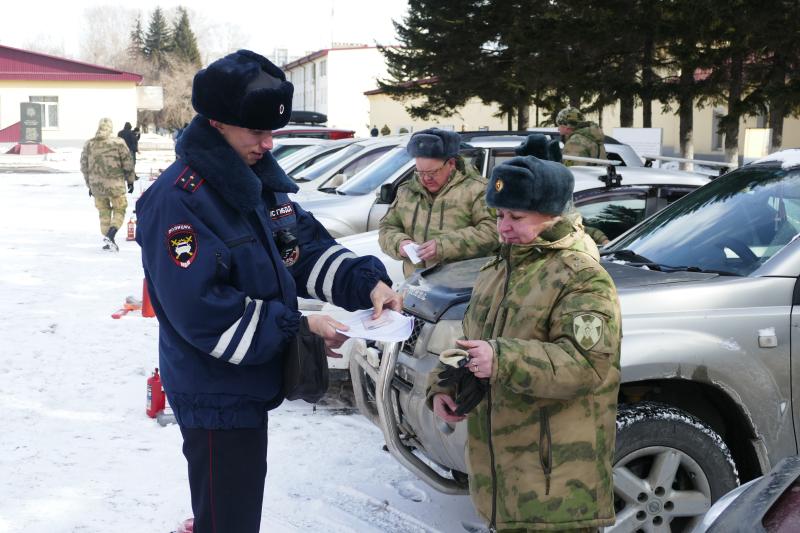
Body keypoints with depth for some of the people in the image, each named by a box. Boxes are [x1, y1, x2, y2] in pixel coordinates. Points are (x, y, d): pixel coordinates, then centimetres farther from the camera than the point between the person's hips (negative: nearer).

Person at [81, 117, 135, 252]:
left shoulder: (88, 144, 2)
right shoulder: (118, 142, -9)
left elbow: (84, 167, 10)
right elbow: (127, 164, -5)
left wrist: (90, 185, 22)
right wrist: (130, 180, 9)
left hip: (96, 185, 3)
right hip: (115, 185, -3)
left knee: (104, 212, 18)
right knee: (119, 210, 9)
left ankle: (108, 241, 20)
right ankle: (110, 235, -12)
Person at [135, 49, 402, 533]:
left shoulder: (263, 181, 5)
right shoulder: (177, 201, -23)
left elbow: (308, 247, 8)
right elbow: (202, 313, -27)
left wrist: (368, 282, -10)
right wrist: (298, 327, -23)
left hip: (252, 383, 9)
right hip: (215, 397, -9)